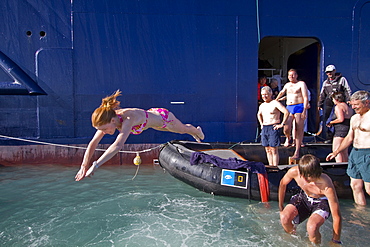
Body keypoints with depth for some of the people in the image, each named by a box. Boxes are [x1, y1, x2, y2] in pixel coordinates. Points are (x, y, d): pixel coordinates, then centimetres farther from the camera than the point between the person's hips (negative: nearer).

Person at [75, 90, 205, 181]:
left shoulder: (128, 118, -48)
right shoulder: (108, 119, -27)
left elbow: (118, 145, -60)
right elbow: (93, 143, -24)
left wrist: (95, 165, -61)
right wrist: (84, 166, -32)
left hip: (163, 117, -6)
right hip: (151, 113, 6)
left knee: (183, 129, 27)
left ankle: (196, 130, 64)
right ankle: (192, 130, 70)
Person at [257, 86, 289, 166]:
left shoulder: (275, 103, -7)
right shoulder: (262, 105, 14)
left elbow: (286, 112, -16)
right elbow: (259, 114, 35)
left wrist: (282, 124, -15)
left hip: (273, 128, -7)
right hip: (264, 129, 7)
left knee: (274, 150, -5)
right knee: (267, 150, 10)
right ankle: (270, 166, 19)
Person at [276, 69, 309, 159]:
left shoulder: (301, 84, 2)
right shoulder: (287, 85, 18)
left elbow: (306, 97, -5)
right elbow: (281, 92, 39)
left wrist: (304, 110, -14)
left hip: (299, 107, -4)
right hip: (289, 108, 4)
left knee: (299, 130, -5)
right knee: (286, 129, -10)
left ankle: (297, 152, 0)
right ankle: (288, 138, 26)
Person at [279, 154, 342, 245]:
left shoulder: (327, 186, -37)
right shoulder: (294, 171, -28)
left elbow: (337, 217, -27)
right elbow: (283, 183, -5)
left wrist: (336, 242, -18)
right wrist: (281, 207, 4)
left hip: (321, 202, -3)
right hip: (304, 197, 3)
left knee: (312, 227, -32)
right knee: (284, 218, -21)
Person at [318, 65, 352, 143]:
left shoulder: (342, 79, 6)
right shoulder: (325, 82, 19)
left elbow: (348, 91, 2)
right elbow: (322, 94, 23)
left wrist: (348, 101, -8)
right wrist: (320, 104, 18)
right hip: (328, 103, 4)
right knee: (325, 120, -2)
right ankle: (329, 137, 5)